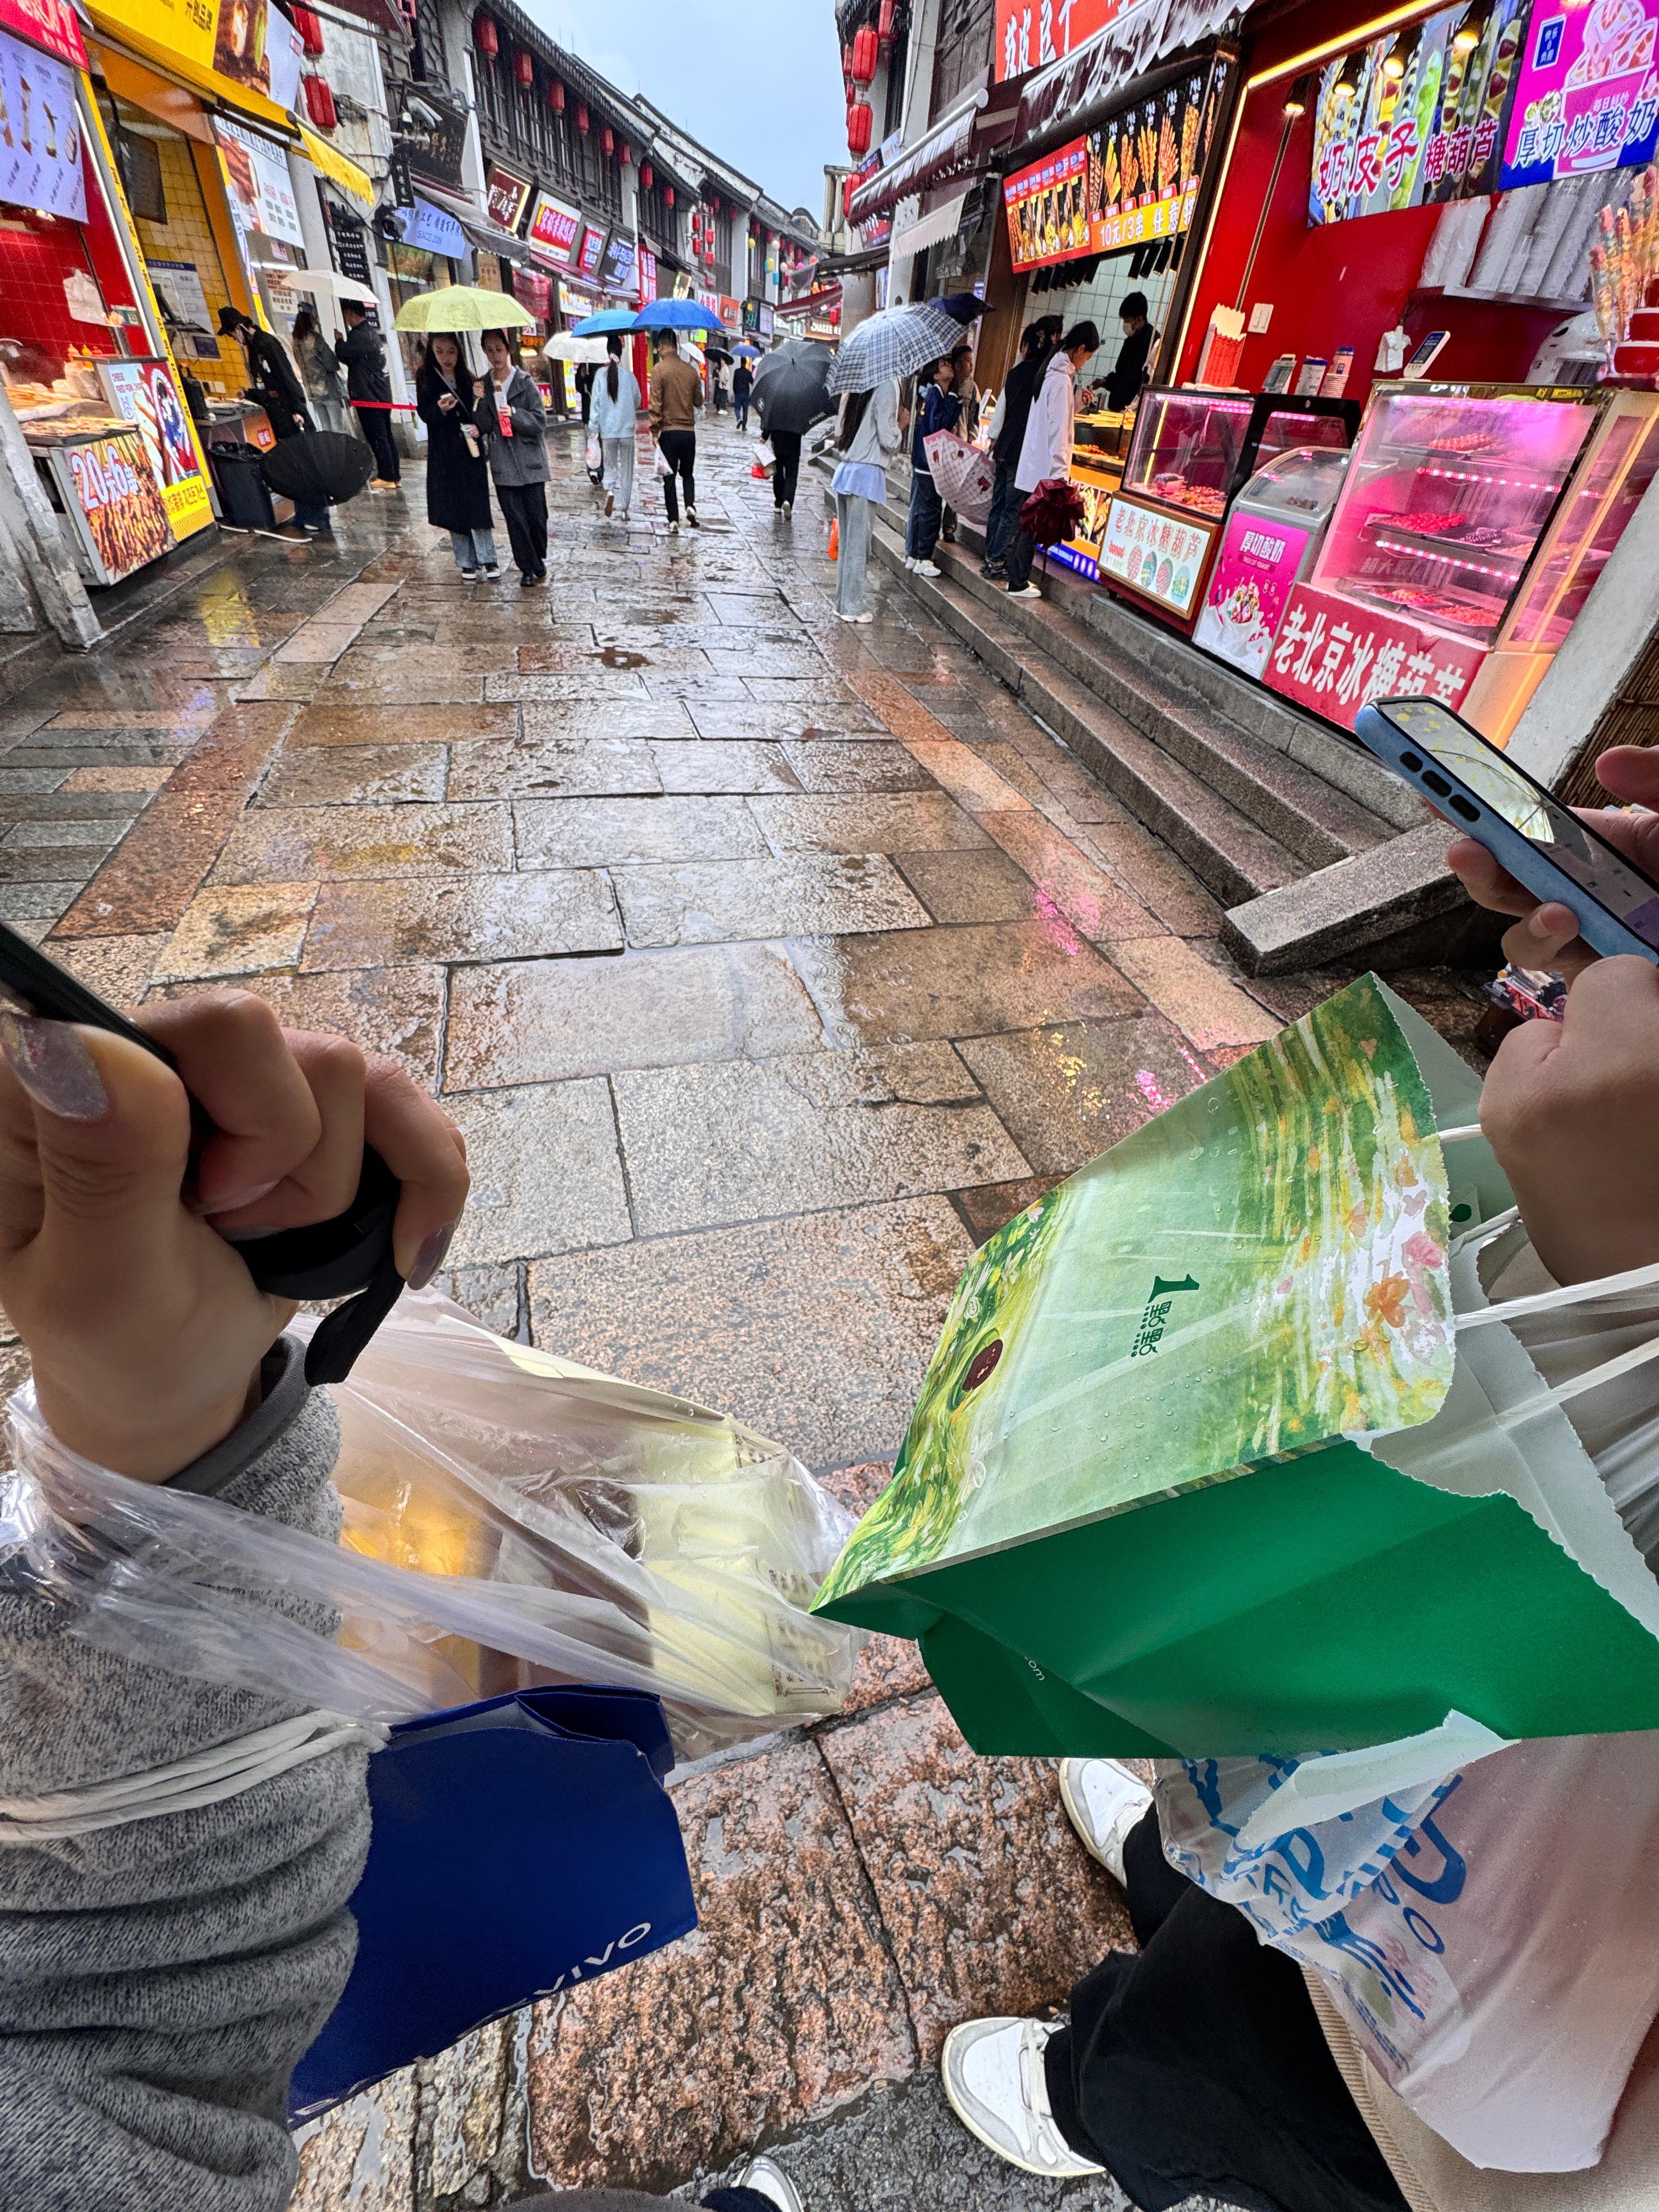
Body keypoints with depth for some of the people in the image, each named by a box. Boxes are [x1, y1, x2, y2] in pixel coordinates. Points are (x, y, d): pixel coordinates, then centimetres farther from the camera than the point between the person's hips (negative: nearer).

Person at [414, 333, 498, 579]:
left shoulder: (468, 375, 1)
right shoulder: (425, 377, 0)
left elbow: (481, 410, 4)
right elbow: (423, 413, -2)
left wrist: (478, 427, -18)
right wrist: (441, 409, -21)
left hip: (470, 447, 0)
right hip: (443, 451, 1)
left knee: (477, 502, -6)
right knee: (453, 506, 3)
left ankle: (488, 559, 0)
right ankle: (467, 562, 10)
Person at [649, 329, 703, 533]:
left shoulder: (660, 369, -7)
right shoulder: (691, 370, 4)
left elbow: (656, 404, -12)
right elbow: (699, 401, 13)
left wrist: (654, 431, -8)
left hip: (668, 431, -3)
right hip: (689, 431, 3)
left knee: (669, 478, 4)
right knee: (688, 473, 19)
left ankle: (674, 522, 0)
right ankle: (691, 505, -5)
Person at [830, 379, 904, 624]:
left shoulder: (856, 388, 13)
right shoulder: (887, 388, -10)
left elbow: (839, 435, 16)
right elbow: (889, 440, -13)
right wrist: (902, 423, 5)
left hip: (846, 470, 8)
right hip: (868, 474, -8)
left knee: (847, 542, 12)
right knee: (858, 544, -3)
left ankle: (842, 601, 17)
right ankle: (852, 607, 2)